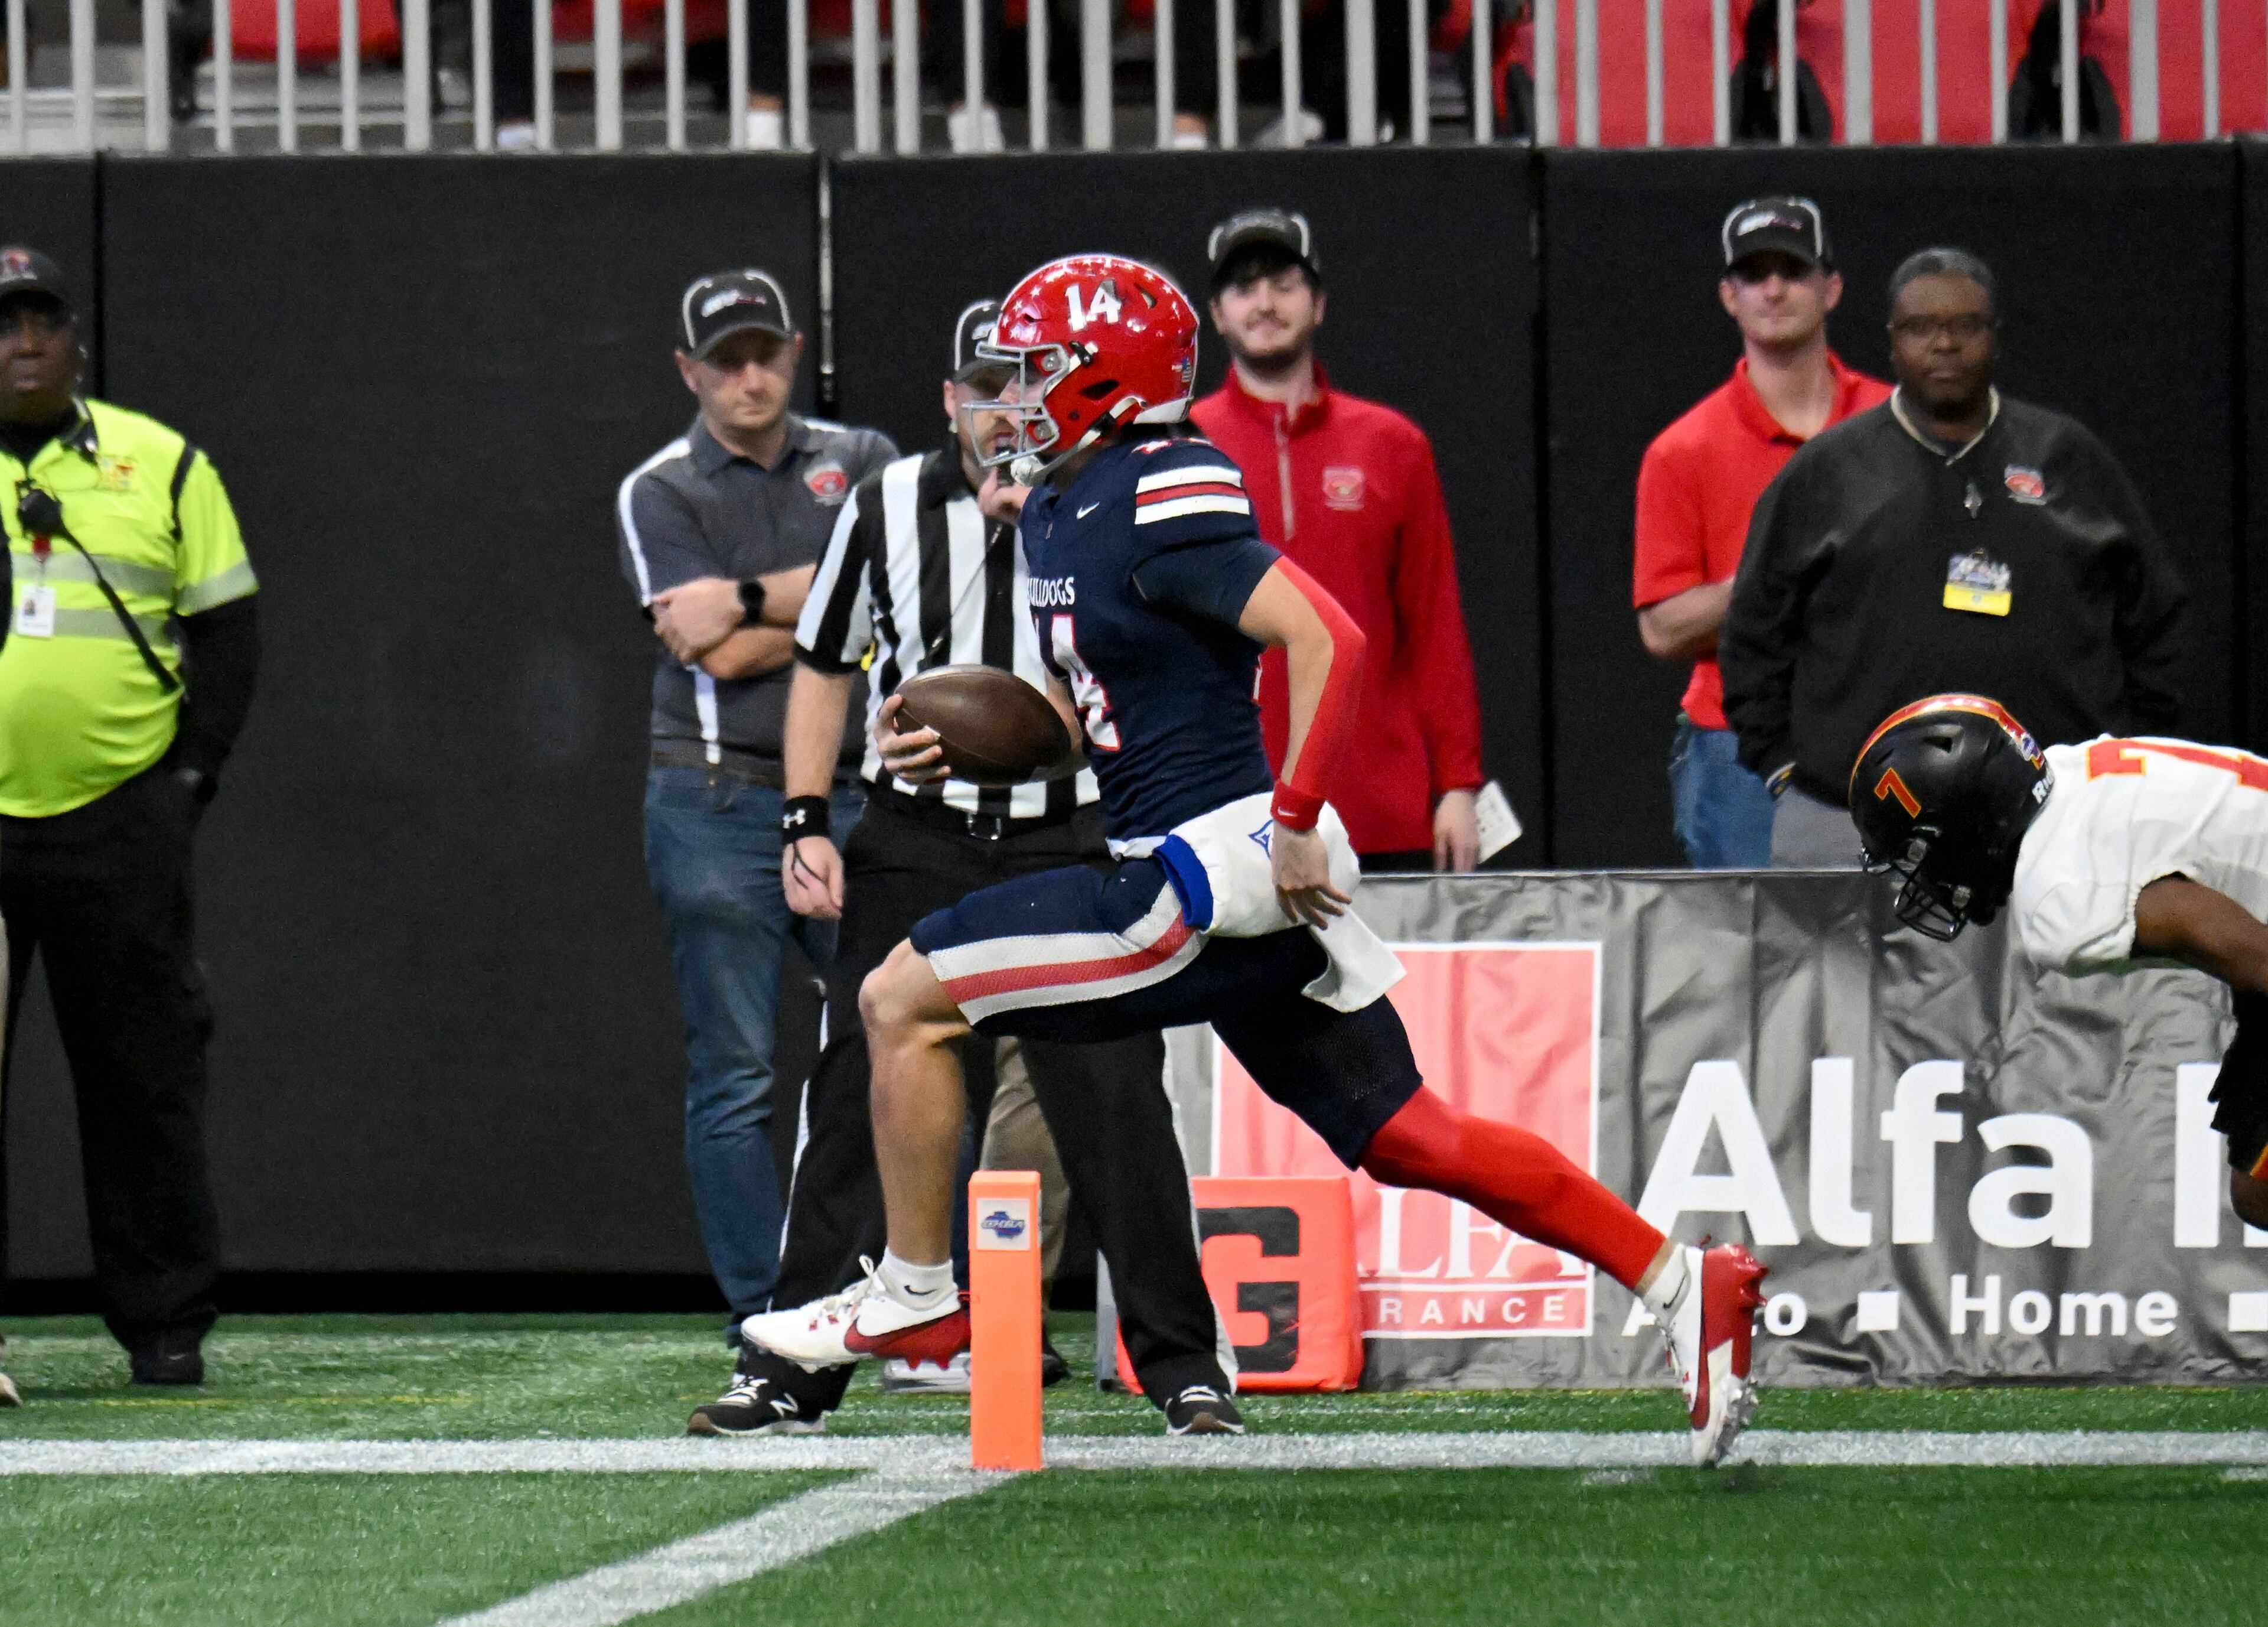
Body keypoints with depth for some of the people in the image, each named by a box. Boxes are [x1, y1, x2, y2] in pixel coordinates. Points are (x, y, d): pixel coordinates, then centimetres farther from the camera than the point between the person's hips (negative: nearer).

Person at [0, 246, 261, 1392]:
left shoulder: (162, 466, 9)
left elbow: (225, 628, 11)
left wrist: (193, 772, 1)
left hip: (118, 823, 0)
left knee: (144, 1073, 3)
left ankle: (164, 1325, 10)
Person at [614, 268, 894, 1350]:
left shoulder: (859, 465, 12)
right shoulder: (657, 496, 2)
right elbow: (723, 658, -10)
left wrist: (750, 600, -13)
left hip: (850, 802, 2)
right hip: (719, 805, -2)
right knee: (735, 1083, -1)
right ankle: (766, 1328, 2)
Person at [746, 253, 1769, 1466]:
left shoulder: (1164, 504, -15)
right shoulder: (1058, 508, 15)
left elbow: (1327, 639, -22)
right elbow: (1086, 714, 25)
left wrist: (1294, 819, -23)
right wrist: (955, 748, 9)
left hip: (1219, 867, -10)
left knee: (904, 1001, -5)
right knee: (1410, 1142, 10)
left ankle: (914, 1295, 6)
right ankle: (1680, 1285, 9)